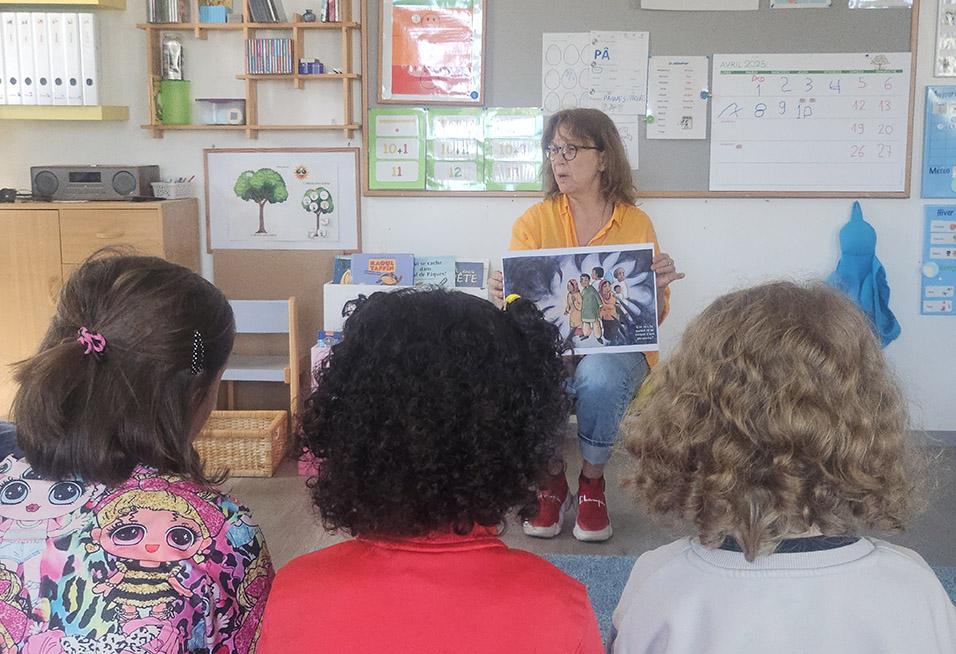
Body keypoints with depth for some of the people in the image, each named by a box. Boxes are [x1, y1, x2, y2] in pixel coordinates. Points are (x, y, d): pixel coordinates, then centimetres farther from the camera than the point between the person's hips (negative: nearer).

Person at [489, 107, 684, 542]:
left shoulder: (637, 224, 5)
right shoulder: (534, 222, 6)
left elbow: (654, 317, 9)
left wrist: (658, 285, -13)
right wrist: (501, 294, -19)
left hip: (617, 348, -1)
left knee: (598, 375, -37)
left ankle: (592, 482, -6)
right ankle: (552, 482, -2)